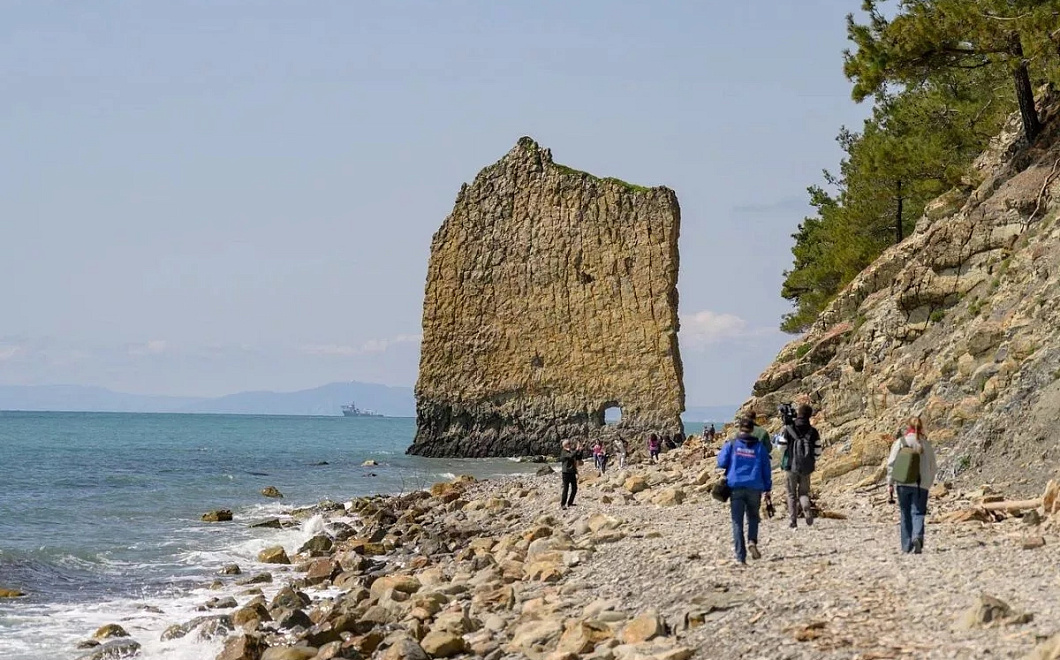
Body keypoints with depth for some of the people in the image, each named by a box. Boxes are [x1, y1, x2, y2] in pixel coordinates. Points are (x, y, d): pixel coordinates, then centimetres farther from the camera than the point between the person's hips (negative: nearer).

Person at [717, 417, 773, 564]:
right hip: (754, 488, 1)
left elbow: (721, 463, -1)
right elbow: (766, 469, 7)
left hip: (736, 487, -1)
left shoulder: (731, 445, 0)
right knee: (753, 517, 21)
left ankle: (740, 557, -5)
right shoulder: (759, 447, 5)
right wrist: (767, 490, 13)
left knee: (737, 522, 2)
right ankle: (752, 541, -6)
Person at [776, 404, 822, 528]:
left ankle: (793, 520, 6)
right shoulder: (813, 432, -2)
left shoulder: (788, 430, -7)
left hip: (791, 466, -1)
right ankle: (807, 510, -15)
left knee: (792, 494, 11)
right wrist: (813, 461, 19)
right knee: (804, 492, 14)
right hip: (807, 467, 1)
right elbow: (817, 451, 1)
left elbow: (781, 446, -5)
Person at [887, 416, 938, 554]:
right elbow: (933, 467, 11)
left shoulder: (900, 442, -1)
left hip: (903, 484, 0)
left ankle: (907, 546, 14)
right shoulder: (927, 445, 4)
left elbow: (891, 463, -4)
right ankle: (917, 536, -29)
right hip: (921, 485, 0)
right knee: (918, 513, -1)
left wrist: (890, 483, 0)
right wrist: (929, 483, 24)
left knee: (906, 515, 10)